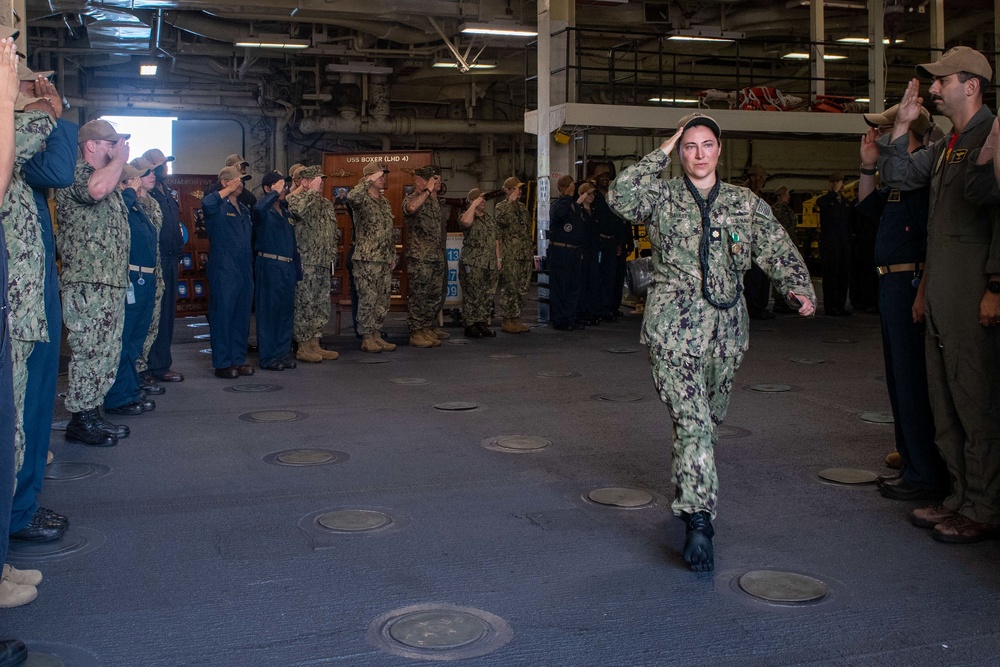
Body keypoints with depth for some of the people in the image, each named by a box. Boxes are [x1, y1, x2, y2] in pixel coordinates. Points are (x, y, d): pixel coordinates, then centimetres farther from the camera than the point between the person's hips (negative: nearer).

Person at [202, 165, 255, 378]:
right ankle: (222, 363, 3)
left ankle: (238, 359, 18)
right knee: (223, 316, -3)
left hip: (245, 271, 8)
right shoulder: (218, 206, -5)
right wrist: (228, 191, -19)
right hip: (224, 271, -7)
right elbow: (206, 203, -31)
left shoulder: (243, 209, 19)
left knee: (242, 317, 10)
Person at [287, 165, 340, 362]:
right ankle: (303, 348, 2)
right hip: (305, 263, -8)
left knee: (321, 306, 10)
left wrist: (332, 254, 16)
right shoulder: (295, 200, -8)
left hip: (323, 264, 8)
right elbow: (299, 210, -33)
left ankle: (315, 345, 18)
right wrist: (313, 191, -21)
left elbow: (333, 231, 25)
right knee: (304, 305, -4)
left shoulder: (327, 204, 16)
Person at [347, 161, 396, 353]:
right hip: (367, 259, -8)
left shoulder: (385, 203, 18)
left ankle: (377, 335, 18)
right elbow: (351, 196, -33)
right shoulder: (362, 199, -6)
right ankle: (367, 338, 2)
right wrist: (369, 181, -25)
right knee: (368, 299, -5)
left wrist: (393, 255, 20)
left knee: (383, 300, 9)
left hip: (385, 260, 8)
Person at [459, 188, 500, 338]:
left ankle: (483, 324, 18)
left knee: (488, 296, 9)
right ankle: (470, 326, 1)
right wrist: (474, 205, -19)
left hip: (490, 264, 7)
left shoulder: (490, 219, 18)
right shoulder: (467, 216, -4)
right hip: (472, 264, -7)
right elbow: (466, 221, -31)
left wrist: (498, 258, 13)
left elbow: (496, 240, 21)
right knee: (472, 296, -4)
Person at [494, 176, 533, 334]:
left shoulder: (523, 208, 19)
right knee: (509, 288, -6)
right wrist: (511, 201, -20)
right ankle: (507, 321, -1)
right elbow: (502, 220, -26)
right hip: (510, 256, -7)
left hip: (525, 255, 7)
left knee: (522, 288, 8)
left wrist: (531, 249, 20)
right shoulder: (501, 207, -3)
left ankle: (516, 319, 15)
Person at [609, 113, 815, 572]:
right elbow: (620, 196, -13)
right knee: (691, 417, -16)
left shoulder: (746, 203, 13)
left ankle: (687, 496, 34)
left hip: (726, 323, 4)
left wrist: (799, 287, -11)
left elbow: (778, 250, 6)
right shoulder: (662, 197, 6)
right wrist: (662, 152, -6)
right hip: (673, 322, -4)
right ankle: (699, 519, -21)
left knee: (710, 417, 13)